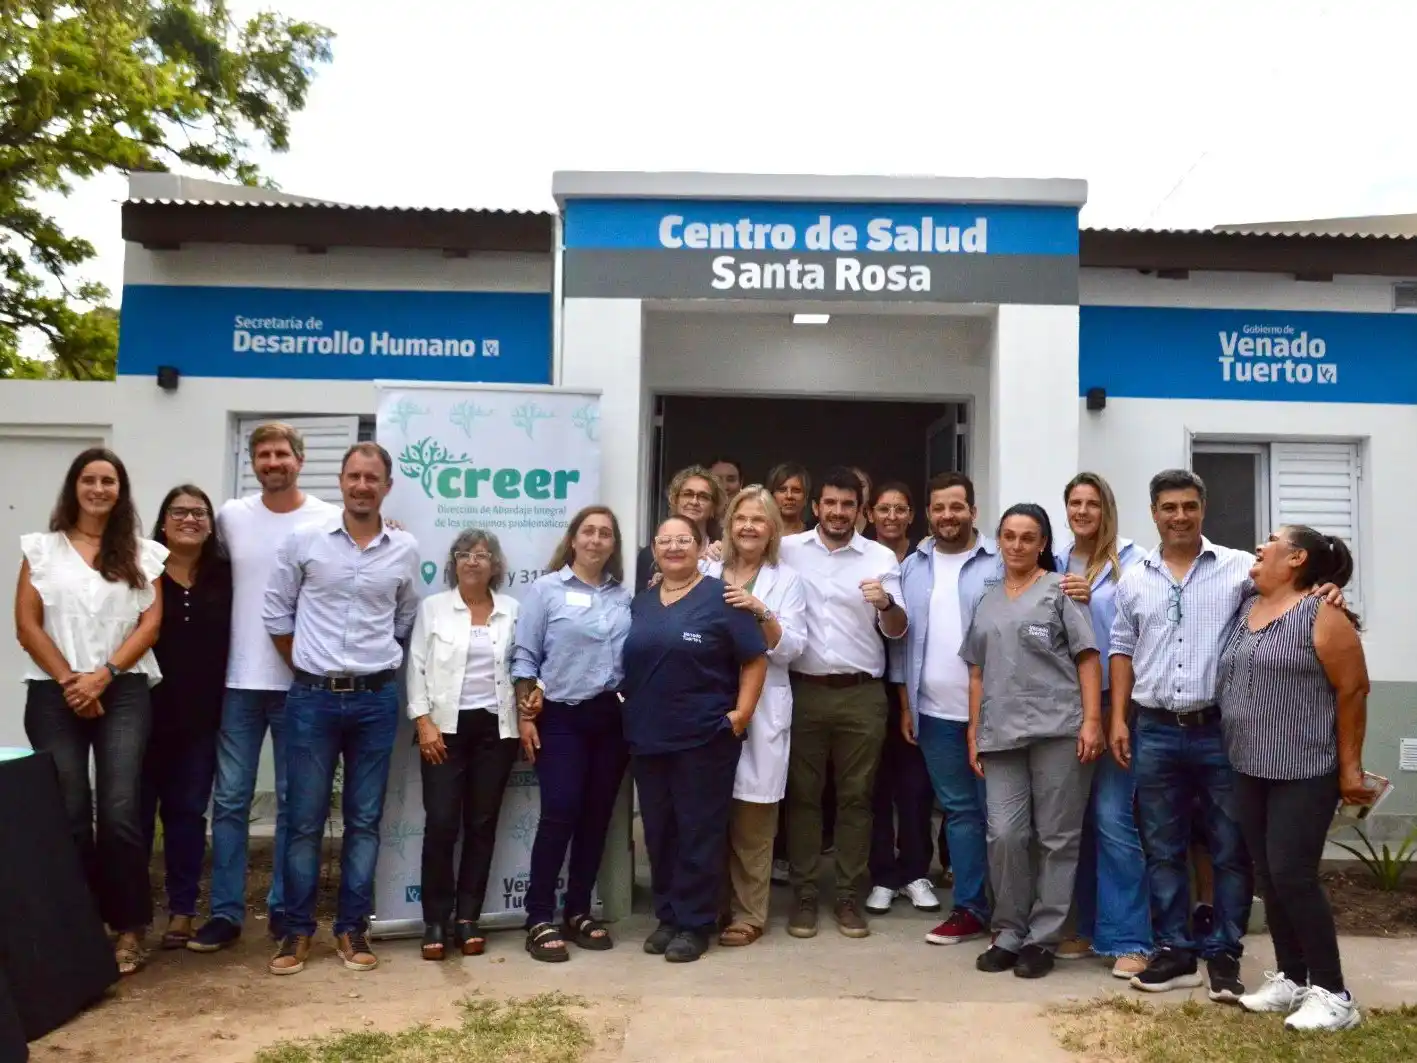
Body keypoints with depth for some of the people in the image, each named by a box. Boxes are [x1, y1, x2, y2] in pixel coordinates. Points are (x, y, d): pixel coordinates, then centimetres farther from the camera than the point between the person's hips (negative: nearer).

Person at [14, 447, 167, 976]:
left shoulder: (142, 553, 9)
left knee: (120, 812, -7)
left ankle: (128, 928, 4)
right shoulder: (42, 548, 9)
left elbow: (150, 623, 2)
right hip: (55, 694, 1)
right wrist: (69, 681, -7)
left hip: (124, 693, 0)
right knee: (69, 814, 1)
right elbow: (27, 624, 2)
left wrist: (103, 675, -9)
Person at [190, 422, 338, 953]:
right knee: (230, 799, 6)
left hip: (302, 682, -2)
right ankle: (225, 911, 15)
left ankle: (284, 906, 20)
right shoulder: (230, 516, 4)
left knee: (292, 800, 8)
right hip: (240, 680, 2)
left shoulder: (331, 520, -4)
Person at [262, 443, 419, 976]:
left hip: (376, 699, 1)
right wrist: (307, 669, 6)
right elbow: (277, 613, 6)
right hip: (313, 697, -1)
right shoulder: (303, 540, -1)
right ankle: (298, 929, 17)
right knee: (305, 820, 4)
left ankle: (352, 928, 18)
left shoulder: (405, 550, 2)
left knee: (364, 820, 7)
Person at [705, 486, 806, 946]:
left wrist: (761, 612, -17)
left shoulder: (786, 580, 5)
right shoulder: (706, 574, 9)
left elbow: (791, 649, -4)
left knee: (751, 817, 2)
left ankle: (748, 913, 15)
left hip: (760, 710, -2)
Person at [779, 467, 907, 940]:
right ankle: (804, 896, 15)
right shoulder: (788, 549, 4)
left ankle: (848, 897, 16)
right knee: (803, 795, 5)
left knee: (856, 796, 6)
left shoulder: (881, 557, 3)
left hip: (862, 694, 0)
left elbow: (897, 631, 3)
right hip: (804, 690, 0)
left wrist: (886, 604, -17)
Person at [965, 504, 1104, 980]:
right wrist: (974, 733, 13)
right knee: (1004, 835, -1)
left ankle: (1042, 938, 12)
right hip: (1001, 734, 4)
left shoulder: (1060, 589, 4)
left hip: (1058, 730, -3)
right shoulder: (987, 601, 18)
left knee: (1057, 838, 2)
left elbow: (1088, 657, -2)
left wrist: (1091, 721, -11)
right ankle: (1008, 933, 14)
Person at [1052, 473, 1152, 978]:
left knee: (1112, 818, -8)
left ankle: (1129, 939, 3)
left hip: (1114, 700, -5)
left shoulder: (1131, 560, -3)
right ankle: (1088, 928, 23)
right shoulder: (1054, 561, 10)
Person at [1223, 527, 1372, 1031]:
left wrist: (1349, 767, -9)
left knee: (1293, 875, -7)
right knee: (1268, 877, 10)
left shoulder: (1322, 615, -10)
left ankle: (1332, 993, 5)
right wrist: (1235, 755, 12)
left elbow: (1353, 691, -10)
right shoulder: (1244, 610, 11)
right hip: (1250, 769, 7)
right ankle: (1290, 978, 23)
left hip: (1304, 771, -7)